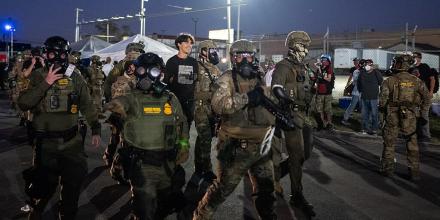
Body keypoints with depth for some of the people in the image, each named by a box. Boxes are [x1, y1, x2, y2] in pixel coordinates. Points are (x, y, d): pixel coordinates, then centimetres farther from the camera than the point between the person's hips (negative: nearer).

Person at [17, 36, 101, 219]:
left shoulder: (75, 77, 3)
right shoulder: (37, 76, -1)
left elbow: (87, 105, 9)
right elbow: (23, 103, -14)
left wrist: (95, 129, 7)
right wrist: (46, 83, -20)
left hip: (72, 140, 2)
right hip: (46, 142, -2)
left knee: (74, 182, 9)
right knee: (45, 184, 5)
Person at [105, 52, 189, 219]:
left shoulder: (171, 99, 4)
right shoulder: (132, 98, -7)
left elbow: (182, 124, 16)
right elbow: (119, 102, -29)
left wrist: (184, 145, 7)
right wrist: (116, 105, -50)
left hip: (168, 164, 4)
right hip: (142, 165, -4)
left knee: (165, 206, 21)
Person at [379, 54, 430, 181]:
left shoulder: (389, 81, -7)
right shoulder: (416, 81, 2)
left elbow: (382, 100, -8)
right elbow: (426, 97, 6)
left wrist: (383, 110, 12)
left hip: (392, 115, -2)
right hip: (410, 116, 2)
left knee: (389, 143, 10)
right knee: (412, 144, 11)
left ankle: (388, 169, 17)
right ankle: (414, 171, 12)